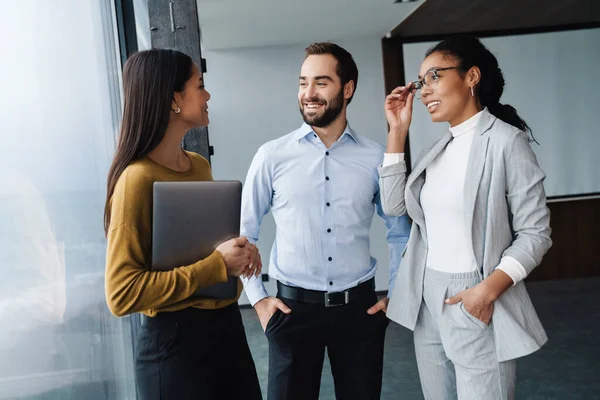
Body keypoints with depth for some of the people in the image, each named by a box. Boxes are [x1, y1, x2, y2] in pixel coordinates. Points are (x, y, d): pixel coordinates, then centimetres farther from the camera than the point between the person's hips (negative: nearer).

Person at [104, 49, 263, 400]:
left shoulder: (200, 165, 5)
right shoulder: (139, 179, -18)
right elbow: (122, 293, -21)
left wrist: (239, 250, -3)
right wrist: (217, 265, -22)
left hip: (227, 322, 7)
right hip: (176, 339, -7)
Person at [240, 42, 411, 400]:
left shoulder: (375, 158, -2)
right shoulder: (273, 156, -4)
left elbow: (401, 233, 10)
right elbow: (243, 233, 4)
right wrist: (258, 298, 1)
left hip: (359, 307, 1)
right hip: (294, 308, -1)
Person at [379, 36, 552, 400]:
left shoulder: (506, 140, -11)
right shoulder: (440, 148, 11)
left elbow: (535, 233, -11)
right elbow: (394, 204, 4)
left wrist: (489, 289, -24)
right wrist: (398, 131, 1)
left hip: (475, 301, -7)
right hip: (427, 298, 7)